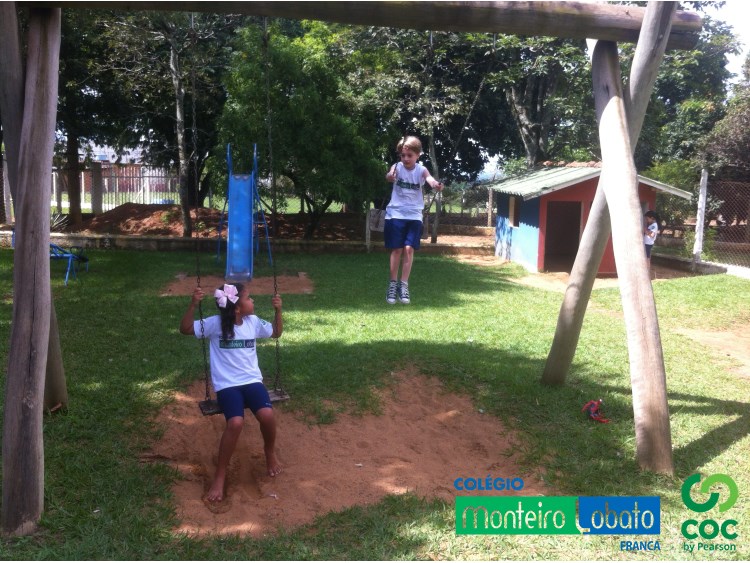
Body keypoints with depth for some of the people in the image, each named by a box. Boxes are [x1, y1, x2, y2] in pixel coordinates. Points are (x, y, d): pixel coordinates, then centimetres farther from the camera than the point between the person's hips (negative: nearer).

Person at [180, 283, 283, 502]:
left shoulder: (253, 322, 5)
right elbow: (185, 329, -13)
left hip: (252, 380, 3)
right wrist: (193, 305, -26)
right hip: (227, 385, -3)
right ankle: (220, 474, -9)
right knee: (236, 422, -29)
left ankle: (270, 451, 8)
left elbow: (276, 332, 19)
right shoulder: (216, 323, -8)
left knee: (267, 414, -25)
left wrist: (278, 310, 4)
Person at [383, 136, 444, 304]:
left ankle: (403, 285, 4)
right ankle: (393, 284, 11)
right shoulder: (397, 167, -5)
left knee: (409, 249, -6)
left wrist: (435, 184, -52)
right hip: (396, 213, 0)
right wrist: (390, 176, -54)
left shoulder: (421, 170, -5)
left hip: (414, 215, 1)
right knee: (397, 249, -1)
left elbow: (429, 177, -27)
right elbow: (389, 175, -28)